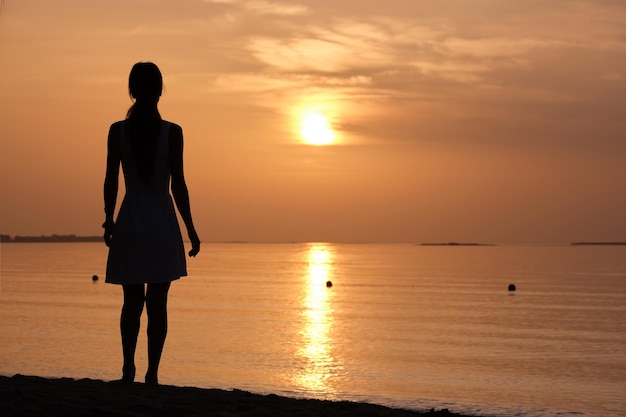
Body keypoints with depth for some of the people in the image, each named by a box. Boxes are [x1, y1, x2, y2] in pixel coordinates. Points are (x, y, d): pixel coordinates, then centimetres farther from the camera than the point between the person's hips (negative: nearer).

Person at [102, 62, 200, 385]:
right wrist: (190, 229, 0)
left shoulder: (118, 130, -2)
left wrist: (108, 220, 13)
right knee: (157, 303, 3)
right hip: (162, 223, -2)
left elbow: (111, 181, 0)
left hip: (130, 223, 2)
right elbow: (178, 185, -7)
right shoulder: (172, 132, -7)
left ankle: (128, 369, 3)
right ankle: (152, 374, 2)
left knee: (132, 302, 12)